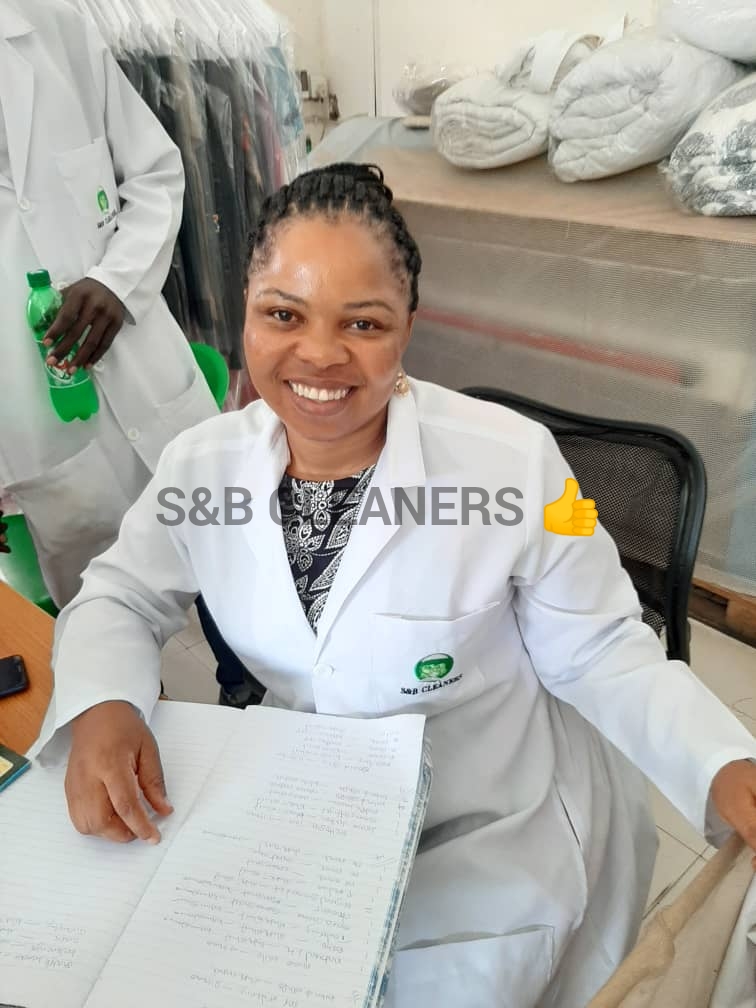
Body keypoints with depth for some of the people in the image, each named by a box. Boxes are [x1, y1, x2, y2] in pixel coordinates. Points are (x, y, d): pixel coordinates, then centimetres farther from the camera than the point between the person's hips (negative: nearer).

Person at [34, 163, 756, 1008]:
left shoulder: (514, 461, -24)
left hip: (494, 836, -2)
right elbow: (122, 596, 2)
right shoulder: (201, 464, -13)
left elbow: (601, 656, -13)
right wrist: (102, 706, -19)